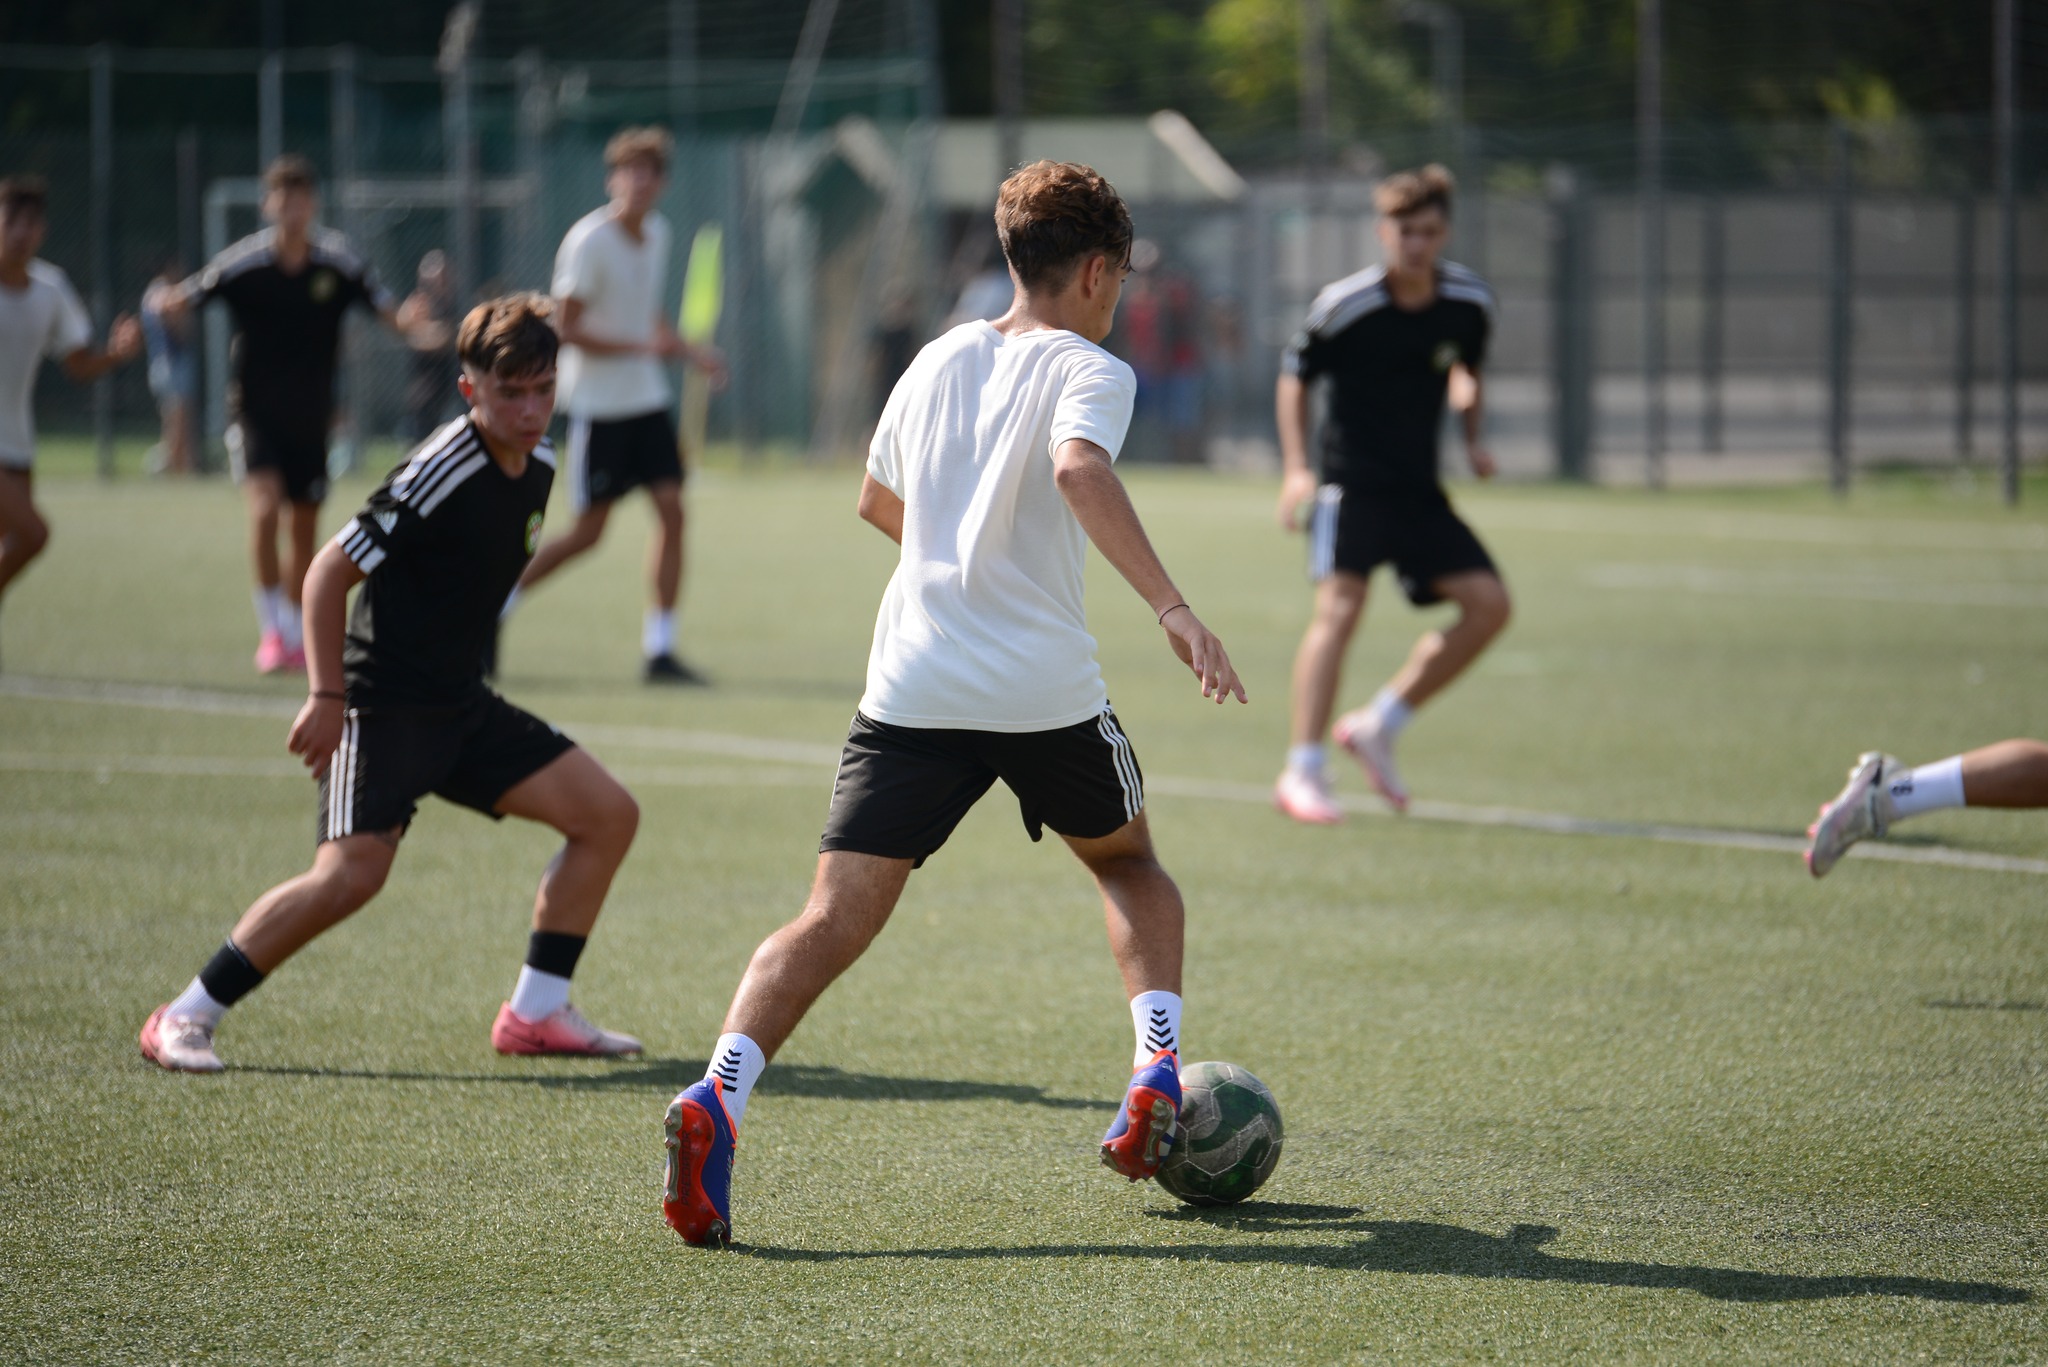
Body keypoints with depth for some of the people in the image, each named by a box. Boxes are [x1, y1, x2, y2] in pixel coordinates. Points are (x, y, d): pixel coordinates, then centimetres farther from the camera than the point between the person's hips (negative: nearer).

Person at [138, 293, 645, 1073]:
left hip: (460, 707, 8)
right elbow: (329, 572, -18)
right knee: (353, 870, -23)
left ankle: (536, 1012, 10)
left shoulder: (538, 467, 6)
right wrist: (327, 697, -21)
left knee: (607, 813, 3)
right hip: (383, 706, -8)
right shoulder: (440, 474, -20)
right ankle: (183, 1020, -12)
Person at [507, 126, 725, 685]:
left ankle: (659, 649, -1)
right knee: (588, 530, -2)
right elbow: (567, 329, -17)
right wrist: (643, 346, -23)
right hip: (598, 403, -7)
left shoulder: (657, 232, 8)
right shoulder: (590, 242, -16)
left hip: (647, 398, 7)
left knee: (671, 510, -4)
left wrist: (689, 351, 9)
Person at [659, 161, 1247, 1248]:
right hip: (1047, 694, -3)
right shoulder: (1087, 371, -2)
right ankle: (1157, 1071, 10)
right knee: (1128, 862, 26)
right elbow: (1080, 469, -25)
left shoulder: (940, 360, 16)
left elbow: (879, 502, 30)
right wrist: (1170, 608, -30)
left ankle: (716, 1096, -28)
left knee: (834, 920, -6)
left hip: (911, 690, 3)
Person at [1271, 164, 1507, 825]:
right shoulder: (1344, 306, -13)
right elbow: (1294, 376, 1)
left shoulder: (1470, 303, 0)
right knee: (1340, 607, -21)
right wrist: (1296, 468, -8)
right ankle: (1302, 774, -19)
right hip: (1350, 480, -5)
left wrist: (1473, 439, 5)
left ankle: (1379, 726, 9)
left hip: (1419, 490, 5)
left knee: (1488, 604, -4)